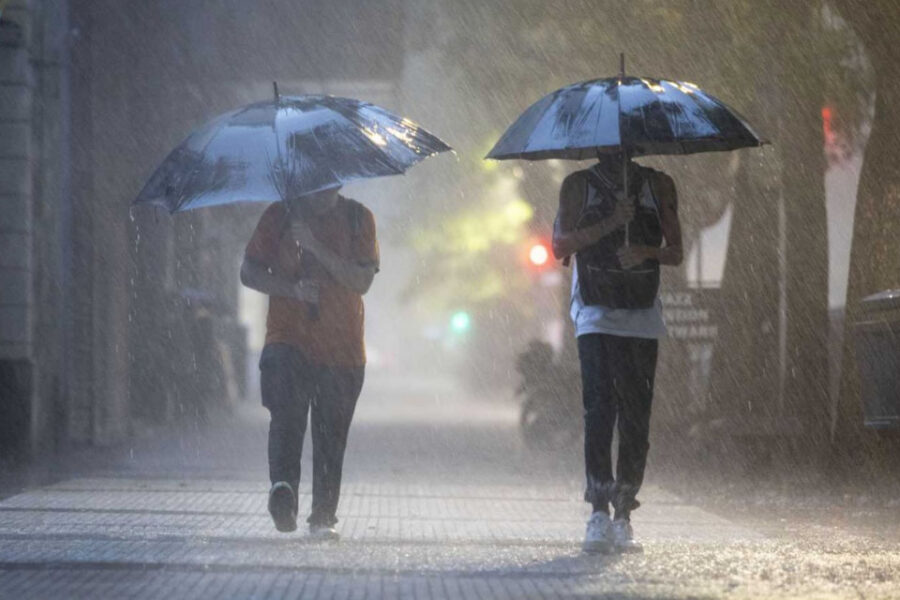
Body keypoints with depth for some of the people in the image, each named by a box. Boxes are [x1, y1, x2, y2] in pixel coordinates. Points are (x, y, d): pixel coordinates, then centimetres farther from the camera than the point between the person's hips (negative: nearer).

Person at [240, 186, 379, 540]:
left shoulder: (358, 219, 6)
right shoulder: (280, 215, 6)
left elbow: (362, 281, -6)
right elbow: (249, 272, 5)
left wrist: (314, 245, -16)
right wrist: (291, 289, -12)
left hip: (342, 348, 1)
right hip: (289, 339, -1)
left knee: (331, 435, 2)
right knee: (287, 413, -25)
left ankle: (323, 516, 9)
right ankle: (283, 486, -40)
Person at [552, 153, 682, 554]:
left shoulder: (659, 186, 12)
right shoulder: (579, 185, 8)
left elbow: (676, 253, 10)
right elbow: (561, 246, -2)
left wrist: (647, 251, -12)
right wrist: (610, 223, -13)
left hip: (642, 317, 2)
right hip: (596, 315, -2)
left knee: (636, 418, -1)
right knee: (599, 408, -15)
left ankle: (623, 516, 5)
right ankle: (599, 513, -16)